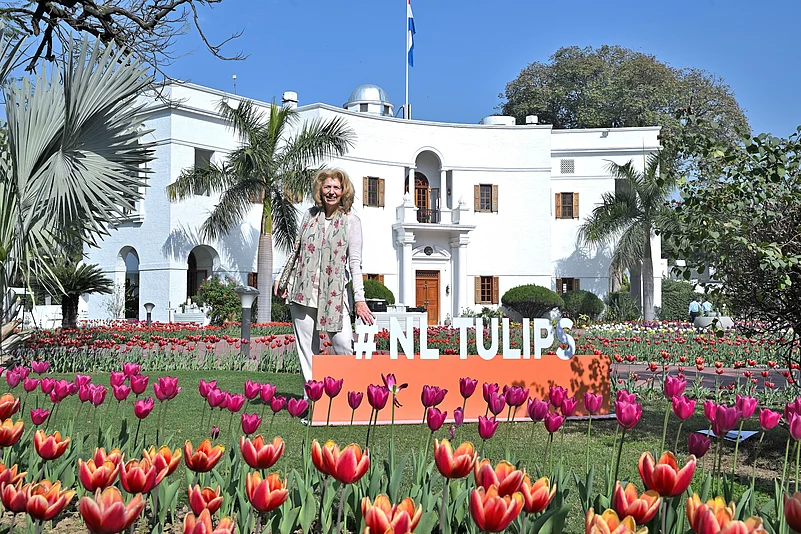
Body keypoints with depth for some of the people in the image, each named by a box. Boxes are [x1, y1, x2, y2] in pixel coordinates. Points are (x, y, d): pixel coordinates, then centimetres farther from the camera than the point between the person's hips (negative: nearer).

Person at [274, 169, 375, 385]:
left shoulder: (351, 221, 0)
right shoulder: (310, 214, 10)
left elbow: (355, 261, -5)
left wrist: (359, 299, -11)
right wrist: (285, 281, 17)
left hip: (334, 292, -3)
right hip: (303, 290, 3)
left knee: (344, 345, -12)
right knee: (307, 346, 4)